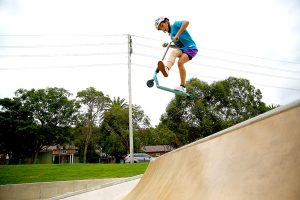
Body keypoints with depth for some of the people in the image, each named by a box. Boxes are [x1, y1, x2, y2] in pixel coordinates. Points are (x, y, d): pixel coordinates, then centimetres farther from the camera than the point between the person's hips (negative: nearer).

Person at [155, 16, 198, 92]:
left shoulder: (176, 24, -1)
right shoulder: (171, 34, 21)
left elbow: (186, 22, -21)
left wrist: (177, 35, -24)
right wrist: (168, 45, 10)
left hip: (191, 48, -6)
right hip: (182, 50, 6)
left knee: (180, 62, -29)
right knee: (173, 52, -27)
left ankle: (182, 87, -25)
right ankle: (166, 69, -53)